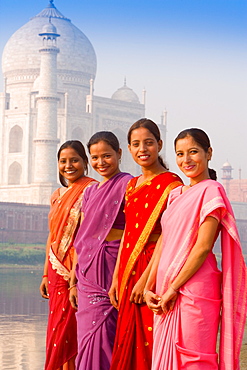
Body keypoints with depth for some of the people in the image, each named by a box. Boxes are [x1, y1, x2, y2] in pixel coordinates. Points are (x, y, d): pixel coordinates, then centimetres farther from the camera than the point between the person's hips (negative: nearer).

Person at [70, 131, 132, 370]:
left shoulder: (127, 185, -4)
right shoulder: (90, 192, 17)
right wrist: (74, 281, 15)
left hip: (111, 268, -7)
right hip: (87, 274, 7)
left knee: (98, 341, -9)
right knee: (87, 339, 7)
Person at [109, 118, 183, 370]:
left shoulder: (171, 184, -9)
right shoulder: (132, 185, 16)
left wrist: (145, 279, -20)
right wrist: (117, 278, 11)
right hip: (129, 272, 8)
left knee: (150, 345, -5)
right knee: (128, 345, 9)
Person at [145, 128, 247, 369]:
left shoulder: (211, 190, -7)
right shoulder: (175, 194, 17)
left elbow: (204, 245, -14)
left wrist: (173, 289, -14)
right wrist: (150, 287, 7)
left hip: (194, 288, -8)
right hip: (167, 293, 8)